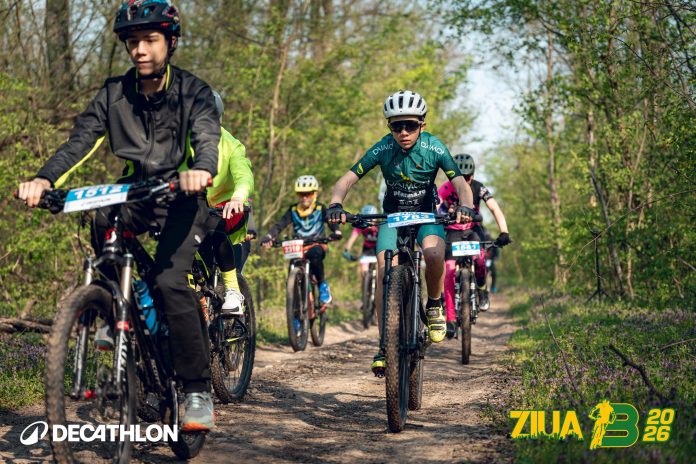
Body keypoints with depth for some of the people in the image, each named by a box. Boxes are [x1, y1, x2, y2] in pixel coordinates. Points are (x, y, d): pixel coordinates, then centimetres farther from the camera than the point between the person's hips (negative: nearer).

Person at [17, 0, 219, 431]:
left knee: (170, 281, -25)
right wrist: (44, 179, -30)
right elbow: (82, 139, -11)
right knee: (100, 222, -29)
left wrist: (201, 170, -50)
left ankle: (199, 391, -18)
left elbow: (208, 139, -25)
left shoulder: (193, 91, -8)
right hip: (134, 192, 4)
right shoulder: (115, 93, 1)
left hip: (181, 195, -4)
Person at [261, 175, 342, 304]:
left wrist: (336, 232, -36)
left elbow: (331, 222, -12)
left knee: (315, 254, -36)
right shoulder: (293, 211, 4)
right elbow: (279, 225, -6)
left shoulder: (320, 209, 1)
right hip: (299, 248, 3)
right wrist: (268, 237, -25)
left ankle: (323, 285, -19)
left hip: (317, 246, -2)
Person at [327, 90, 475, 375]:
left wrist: (466, 206, -45)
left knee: (434, 254, -33)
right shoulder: (383, 149, -18)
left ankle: (434, 306, -4)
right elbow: (348, 179, -21)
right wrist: (336, 204, -42)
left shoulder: (434, 148, -19)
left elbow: (459, 182, -23)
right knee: (384, 272, -20)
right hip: (393, 215, 1)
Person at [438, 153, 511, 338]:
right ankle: (451, 319, -13)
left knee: (479, 259, -30)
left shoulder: (479, 188, -16)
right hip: (453, 231, 0)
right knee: (449, 272, -16)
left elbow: (495, 209, -24)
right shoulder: (446, 188, -20)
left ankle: (482, 289, 2)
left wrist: (504, 232, -40)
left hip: (473, 229, 0)